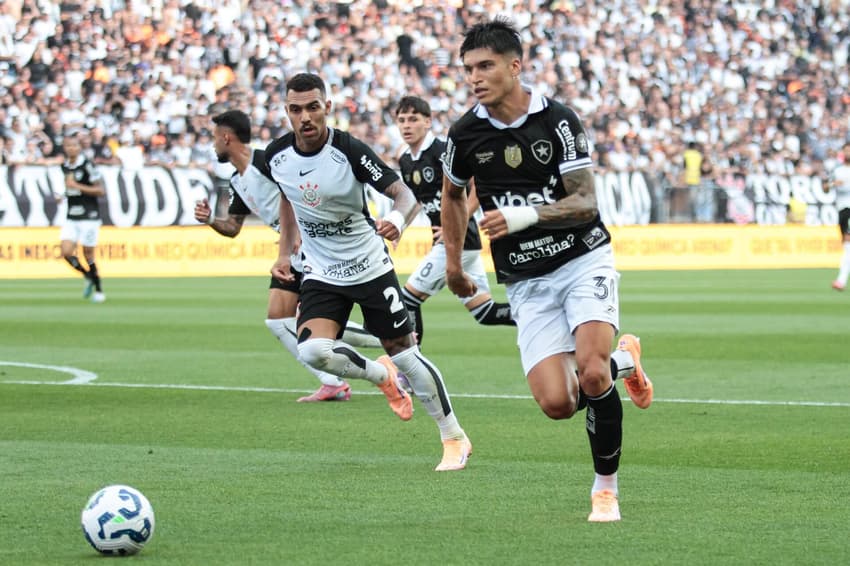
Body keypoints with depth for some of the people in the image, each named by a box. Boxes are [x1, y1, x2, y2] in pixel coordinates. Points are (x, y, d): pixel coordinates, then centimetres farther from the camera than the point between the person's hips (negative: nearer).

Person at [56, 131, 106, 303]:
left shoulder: (88, 165, -12)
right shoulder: (65, 166, 9)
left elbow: (101, 190, -14)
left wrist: (78, 186, -21)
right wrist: (63, 196, 7)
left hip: (89, 216, -6)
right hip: (71, 217, 6)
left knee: (88, 255, -2)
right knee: (67, 253, -7)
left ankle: (99, 290, 14)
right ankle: (88, 277, 17)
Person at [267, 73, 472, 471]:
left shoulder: (349, 151, -20)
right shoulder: (277, 156, -6)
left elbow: (404, 193, -20)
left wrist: (397, 219, -42)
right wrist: (284, 253, 13)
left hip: (370, 268, -4)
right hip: (321, 274, 4)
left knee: (404, 354, 0)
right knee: (314, 351, -19)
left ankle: (454, 439, 17)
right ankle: (382, 376, 13)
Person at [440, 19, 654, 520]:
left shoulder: (559, 121, -12)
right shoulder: (466, 134, -1)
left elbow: (585, 204, -15)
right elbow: (453, 194, 20)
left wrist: (527, 215, -30)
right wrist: (454, 262, 23)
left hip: (583, 259, -3)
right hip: (526, 281, 3)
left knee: (592, 374, -24)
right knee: (556, 403, -12)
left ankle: (606, 487, -3)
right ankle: (624, 360, 21)